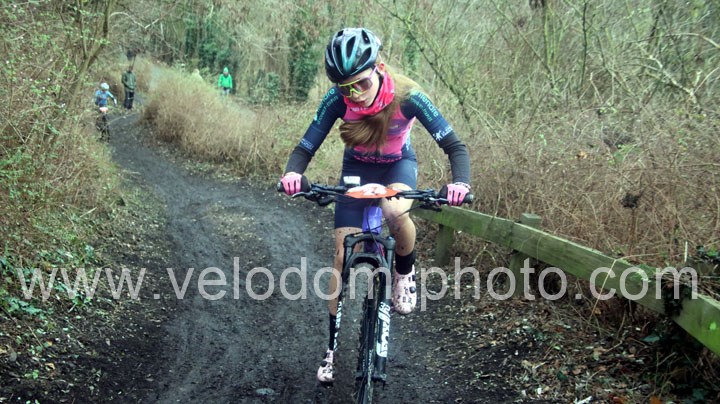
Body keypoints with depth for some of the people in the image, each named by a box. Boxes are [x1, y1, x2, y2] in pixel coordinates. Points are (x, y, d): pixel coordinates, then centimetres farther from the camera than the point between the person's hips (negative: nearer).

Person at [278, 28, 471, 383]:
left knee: (395, 212, -39)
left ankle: (405, 272, -6)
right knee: (343, 257, -3)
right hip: (357, 168, 2)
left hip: (398, 165, -2)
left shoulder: (407, 97, -32)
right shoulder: (337, 100, -28)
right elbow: (305, 148, -26)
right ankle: (332, 346, 14)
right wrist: (292, 173, -49)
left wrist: (460, 182, -51)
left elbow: (454, 146, -31)